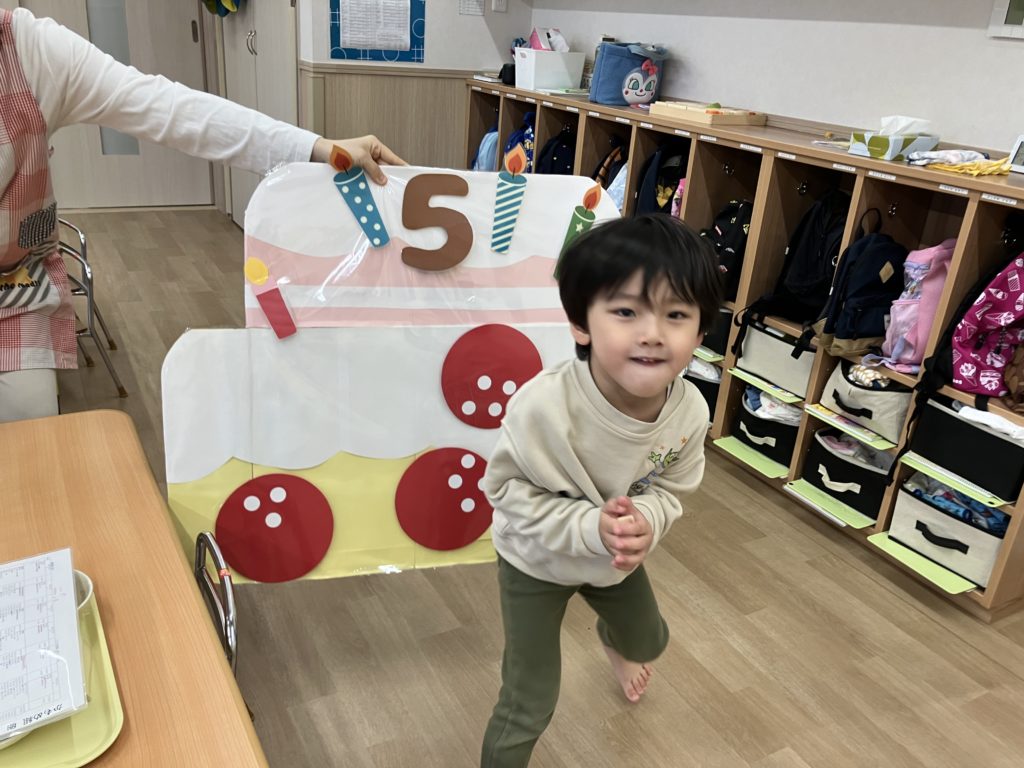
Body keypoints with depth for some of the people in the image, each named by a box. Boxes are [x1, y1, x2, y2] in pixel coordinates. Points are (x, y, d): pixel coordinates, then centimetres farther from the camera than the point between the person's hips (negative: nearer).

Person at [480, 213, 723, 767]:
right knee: (529, 706, 2)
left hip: (618, 557, 5)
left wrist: (645, 522, -33)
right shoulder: (543, 406, -41)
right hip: (537, 561, -5)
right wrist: (590, 527, -38)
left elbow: (670, 490, -11)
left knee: (649, 640, 33)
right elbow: (507, 491, -27)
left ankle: (612, 640, 72)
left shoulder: (689, 410, -26)